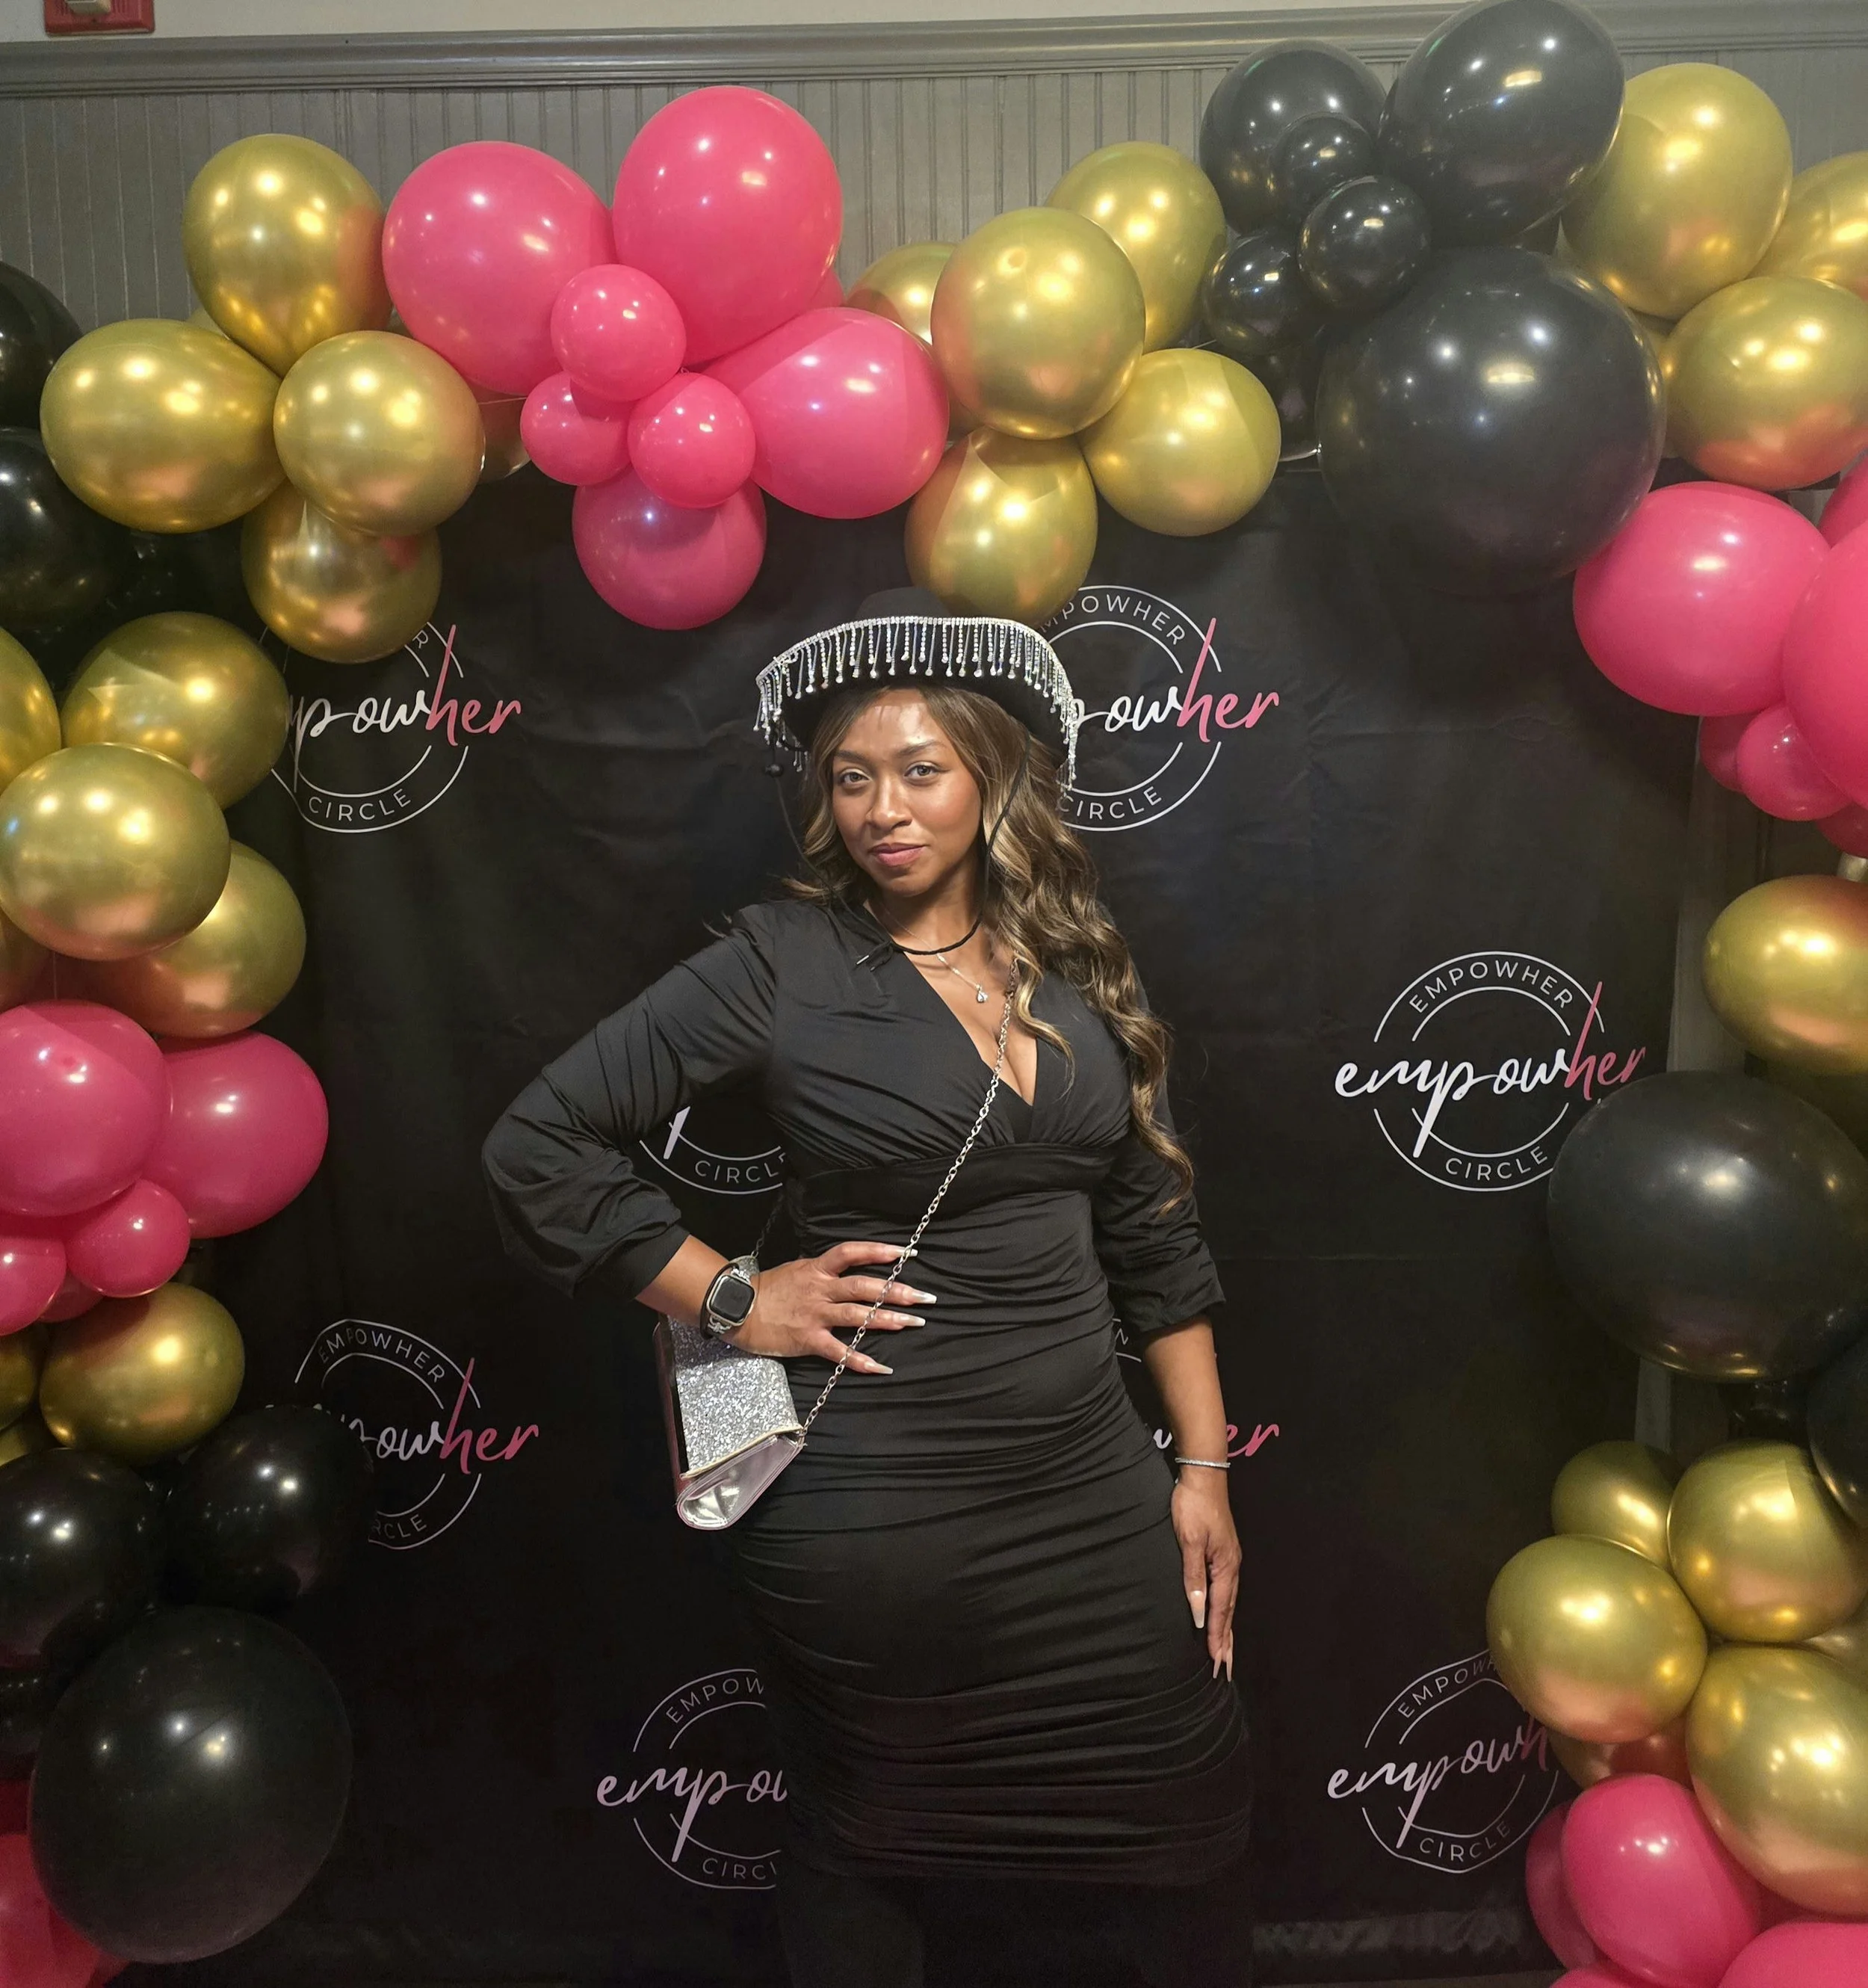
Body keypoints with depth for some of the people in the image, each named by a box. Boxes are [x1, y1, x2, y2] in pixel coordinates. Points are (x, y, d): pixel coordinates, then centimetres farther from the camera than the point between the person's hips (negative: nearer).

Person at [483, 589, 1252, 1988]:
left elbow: (1155, 1233, 6)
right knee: (866, 1847, 18)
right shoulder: (785, 963, -10)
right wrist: (731, 1301, -11)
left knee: (1193, 1808, 17)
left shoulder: (1081, 966, 2)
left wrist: (1204, 1467, 6)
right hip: (873, 1511, -3)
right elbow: (540, 1146, -9)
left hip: (1093, 1490, 4)